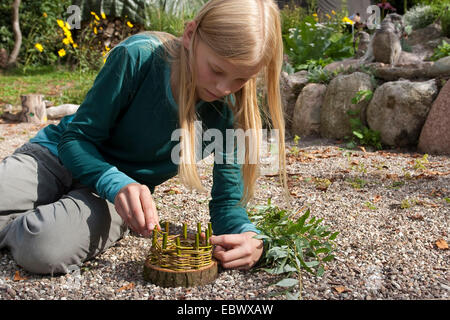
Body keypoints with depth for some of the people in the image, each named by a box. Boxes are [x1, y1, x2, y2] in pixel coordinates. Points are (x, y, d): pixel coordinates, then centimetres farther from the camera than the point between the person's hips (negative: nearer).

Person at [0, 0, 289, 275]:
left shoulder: (231, 109, -15)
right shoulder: (138, 56, -23)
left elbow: (227, 198, -9)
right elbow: (76, 137, -16)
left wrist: (248, 236, -32)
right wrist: (116, 184, -35)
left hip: (129, 187, 1)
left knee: (48, 248, -31)